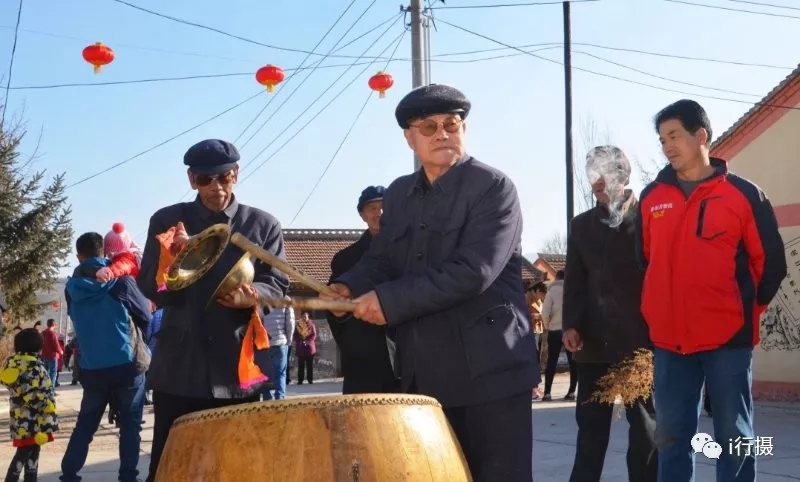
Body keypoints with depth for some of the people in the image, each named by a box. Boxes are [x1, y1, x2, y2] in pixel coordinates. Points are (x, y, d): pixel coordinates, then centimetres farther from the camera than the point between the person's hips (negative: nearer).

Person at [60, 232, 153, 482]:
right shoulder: (120, 280, -8)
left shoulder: (72, 288, 2)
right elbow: (146, 316, 2)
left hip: (91, 369, 3)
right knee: (130, 425, 6)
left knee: (85, 425, 14)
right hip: (126, 365, -3)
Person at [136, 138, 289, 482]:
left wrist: (253, 296, -20)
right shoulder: (167, 221, 6)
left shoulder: (263, 225, 6)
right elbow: (149, 288, 2)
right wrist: (171, 258, -18)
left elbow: (278, 286, 2)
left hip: (239, 370, 0)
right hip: (179, 369, 0)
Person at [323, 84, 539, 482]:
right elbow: (380, 258, 15)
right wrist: (350, 287, -8)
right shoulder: (398, 194, 13)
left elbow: (473, 271, -20)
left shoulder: (493, 187, -9)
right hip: (425, 372, 6)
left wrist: (390, 301, -20)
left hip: (489, 369, -6)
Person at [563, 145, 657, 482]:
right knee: (590, 422, 6)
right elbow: (574, 280, 11)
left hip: (640, 337, -3)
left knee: (644, 422, 6)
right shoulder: (581, 224, 15)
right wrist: (570, 325, -3)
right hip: (594, 338, 3)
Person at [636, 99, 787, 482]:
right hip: (669, 339, 3)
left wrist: (747, 310, 6)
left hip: (727, 337, -3)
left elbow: (771, 263, 2)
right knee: (671, 438, 9)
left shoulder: (743, 194, -2)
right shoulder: (651, 198, 9)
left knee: (734, 437, 5)